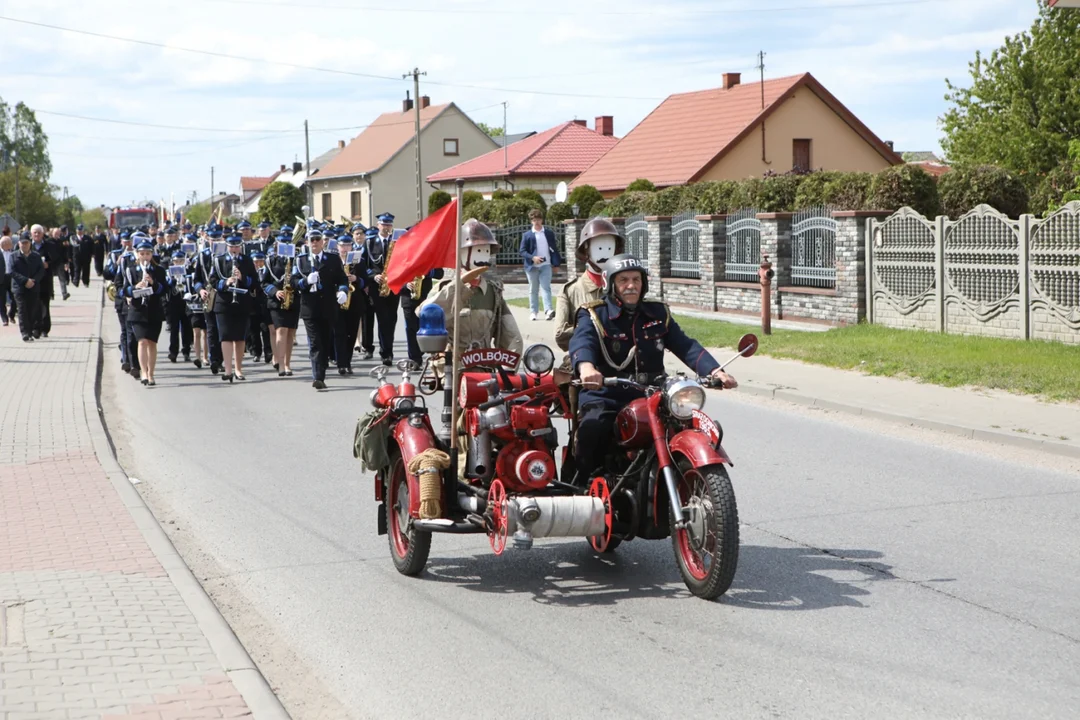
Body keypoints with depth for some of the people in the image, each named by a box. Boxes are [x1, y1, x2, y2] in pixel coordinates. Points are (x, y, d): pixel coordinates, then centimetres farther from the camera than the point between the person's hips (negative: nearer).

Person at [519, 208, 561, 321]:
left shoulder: (549, 233, 6)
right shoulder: (527, 235, 1)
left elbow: (554, 248, 11)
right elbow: (523, 251, -2)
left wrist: (556, 263, 5)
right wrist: (532, 258, -19)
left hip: (546, 265, 0)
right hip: (532, 266, 0)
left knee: (546, 288, -11)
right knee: (533, 290, 8)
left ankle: (548, 310, -23)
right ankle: (533, 312, 14)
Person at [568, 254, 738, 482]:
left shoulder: (658, 314, 16)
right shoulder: (594, 315, 2)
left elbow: (685, 346, 5)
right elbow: (581, 342, -19)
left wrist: (715, 371, -14)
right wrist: (586, 367, -44)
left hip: (651, 395, 4)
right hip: (606, 397, -4)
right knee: (592, 426, -32)